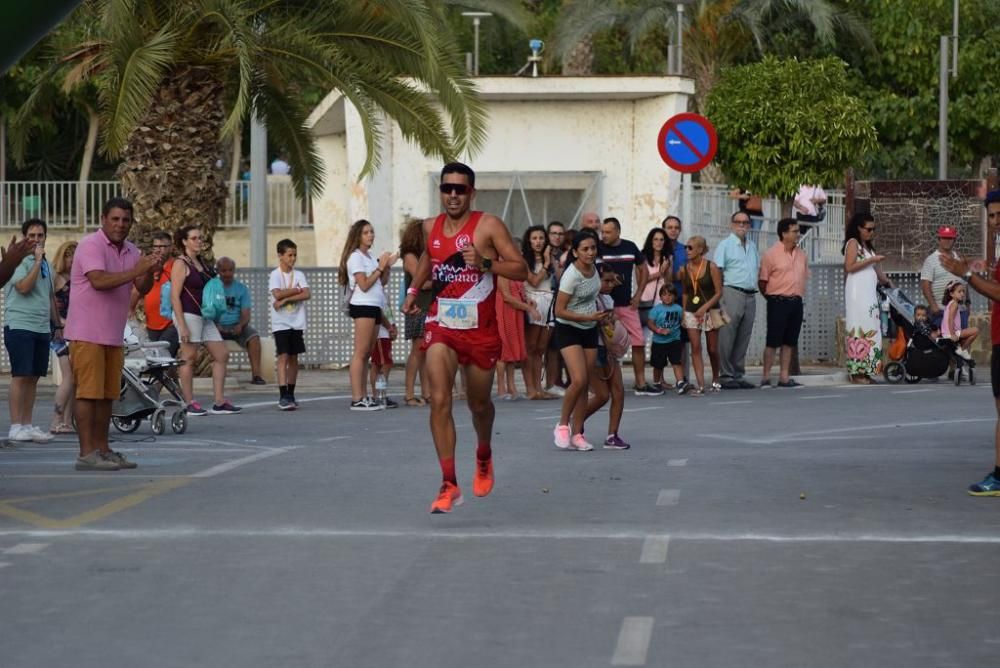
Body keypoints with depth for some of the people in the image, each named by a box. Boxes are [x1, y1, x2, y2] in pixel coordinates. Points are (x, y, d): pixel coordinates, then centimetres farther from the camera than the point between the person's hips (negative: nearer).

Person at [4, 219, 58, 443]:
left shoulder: (46, 264, 17)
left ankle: (27, 425, 11)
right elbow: (24, 287, -21)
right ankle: (16, 427, -6)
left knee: (33, 377, 7)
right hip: (19, 326, -7)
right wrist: (37, 260, -17)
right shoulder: (19, 261, -7)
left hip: (42, 329, 7)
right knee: (21, 376, -8)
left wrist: (58, 324, 25)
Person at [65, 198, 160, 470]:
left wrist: (150, 272, -13)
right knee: (88, 392, -8)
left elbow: (142, 289, 7)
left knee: (107, 395, 9)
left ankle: (102, 449, 14)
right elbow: (99, 281, -24)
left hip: (114, 335, 8)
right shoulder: (91, 245, -10)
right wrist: (134, 271, -26)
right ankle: (86, 454, -9)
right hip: (87, 333, -8)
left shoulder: (131, 252, 14)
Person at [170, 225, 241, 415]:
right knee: (189, 358, -4)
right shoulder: (180, 264, -8)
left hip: (205, 316, 9)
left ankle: (219, 403, 7)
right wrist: (182, 325, -20)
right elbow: (174, 296, -14)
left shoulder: (202, 263, 16)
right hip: (188, 315, -9)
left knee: (221, 355, 6)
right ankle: (190, 404, 2)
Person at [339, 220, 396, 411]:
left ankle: (362, 397, 7)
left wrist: (387, 266, 6)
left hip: (374, 307, 9)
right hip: (363, 307, -9)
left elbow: (383, 282, 21)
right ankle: (357, 399, -16)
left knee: (367, 354, 7)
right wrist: (380, 267, -11)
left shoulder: (370, 257, 19)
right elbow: (364, 285, -15)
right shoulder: (355, 257, -6)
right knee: (360, 353, -12)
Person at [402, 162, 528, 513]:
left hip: (480, 331, -2)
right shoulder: (431, 228, 4)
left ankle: (484, 457, 48)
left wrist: (484, 262, -27)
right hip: (441, 327, 2)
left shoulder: (489, 226, -10)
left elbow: (521, 270, -13)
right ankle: (449, 484, -14)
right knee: (439, 401, -16)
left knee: (479, 404, 15)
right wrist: (414, 289, 16)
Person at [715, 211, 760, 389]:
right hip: (732, 293, -6)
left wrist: (755, 286, 12)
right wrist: (720, 293, -13)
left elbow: (758, 269, 25)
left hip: (750, 296, 6)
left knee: (743, 339, 8)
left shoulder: (752, 246, 19)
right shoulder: (725, 245, 0)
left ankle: (738, 375, 13)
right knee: (727, 338, -7)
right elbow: (717, 271, -6)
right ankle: (726, 376, -5)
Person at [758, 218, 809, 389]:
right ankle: (765, 378, 0)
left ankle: (784, 377, 12)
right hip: (778, 302, -6)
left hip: (796, 302, 6)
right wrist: (772, 298, 1)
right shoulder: (771, 254, -7)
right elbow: (762, 281, -5)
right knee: (773, 341, -5)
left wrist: (798, 295, 13)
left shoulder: (801, 254, 11)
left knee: (789, 342, 8)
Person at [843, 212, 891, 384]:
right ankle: (857, 372, -10)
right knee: (859, 328, -9)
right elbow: (849, 267, -12)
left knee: (870, 329, 3)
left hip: (870, 293, 8)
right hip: (857, 291, -8)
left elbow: (875, 272, 19)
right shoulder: (853, 243, -1)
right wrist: (871, 260, -13)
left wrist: (887, 281, 8)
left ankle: (866, 371, 3)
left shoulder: (867, 246, 22)